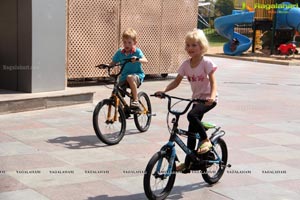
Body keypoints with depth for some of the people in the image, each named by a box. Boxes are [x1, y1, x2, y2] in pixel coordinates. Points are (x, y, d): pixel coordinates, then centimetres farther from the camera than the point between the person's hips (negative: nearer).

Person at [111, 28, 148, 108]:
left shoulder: (137, 51, -7)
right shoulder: (120, 52, 4)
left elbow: (145, 60, -22)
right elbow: (113, 63, 6)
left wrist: (137, 59, -43)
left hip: (137, 75, -4)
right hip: (124, 77, 4)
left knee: (130, 77, -38)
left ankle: (135, 100, -28)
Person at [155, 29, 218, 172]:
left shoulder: (206, 62, -13)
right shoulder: (186, 64, 3)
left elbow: (213, 82, -18)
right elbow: (177, 81, 3)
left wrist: (212, 96, -36)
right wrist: (164, 91, -13)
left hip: (208, 99, -6)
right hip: (196, 99, 6)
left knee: (192, 115, -33)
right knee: (191, 131, 8)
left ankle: (206, 140, -13)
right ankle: (187, 163, 16)